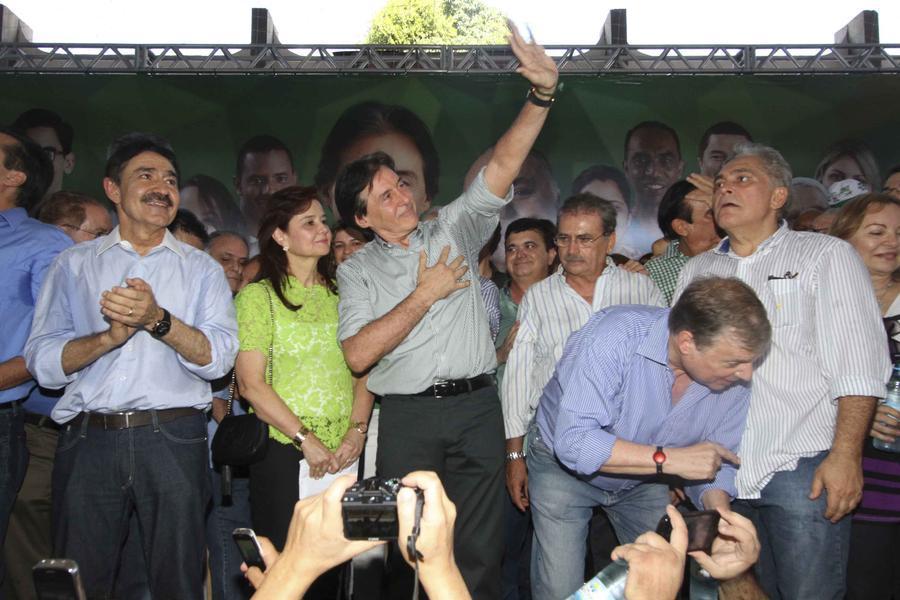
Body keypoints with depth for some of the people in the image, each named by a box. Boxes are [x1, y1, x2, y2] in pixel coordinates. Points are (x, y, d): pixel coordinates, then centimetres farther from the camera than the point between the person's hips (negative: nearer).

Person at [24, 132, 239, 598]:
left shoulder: (202, 269, 10)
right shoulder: (73, 265, 11)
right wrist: (111, 335, -15)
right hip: (87, 440, 1)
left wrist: (157, 320, -18)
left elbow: (217, 358, -3)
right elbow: (42, 362, 1)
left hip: (173, 440, 0)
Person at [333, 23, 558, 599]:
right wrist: (424, 295, -8)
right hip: (407, 417, -1)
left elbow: (502, 167, -3)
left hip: (476, 406, 1)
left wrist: (542, 95, -15)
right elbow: (358, 354, -9)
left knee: (479, 551, 5)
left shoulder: (453, 229, 9)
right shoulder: (357, 270, 4)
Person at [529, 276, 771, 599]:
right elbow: (575, 443, -41)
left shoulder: (734, 378, -19)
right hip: (564, 465, -4)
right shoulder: (612, 338, -37)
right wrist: (669, 459, -41)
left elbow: (718, 460, -8)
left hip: (644, 480, 5)